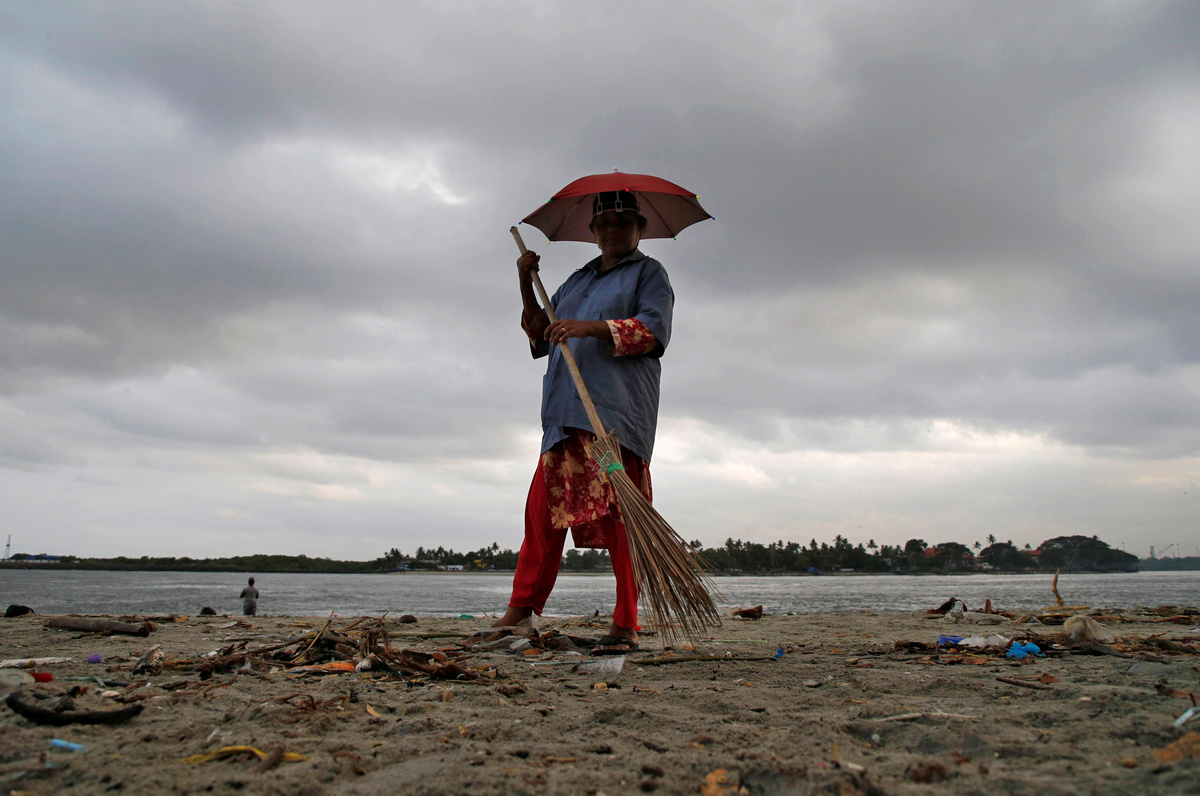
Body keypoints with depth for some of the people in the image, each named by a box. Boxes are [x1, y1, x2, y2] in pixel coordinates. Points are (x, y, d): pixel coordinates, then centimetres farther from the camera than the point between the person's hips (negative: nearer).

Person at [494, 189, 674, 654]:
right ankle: (522, 608, 9)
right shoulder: (578, 280, 29)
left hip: (617, 412, -6)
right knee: (543, 506, 1)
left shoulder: (648, 273, 12)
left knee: (619, 515, -10)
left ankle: (625, 626, -5)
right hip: (566, 414, 6)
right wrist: (526, 286, 17)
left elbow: (652, 330, -5)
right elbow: (540, 337, 30)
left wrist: (592, 327, -16)